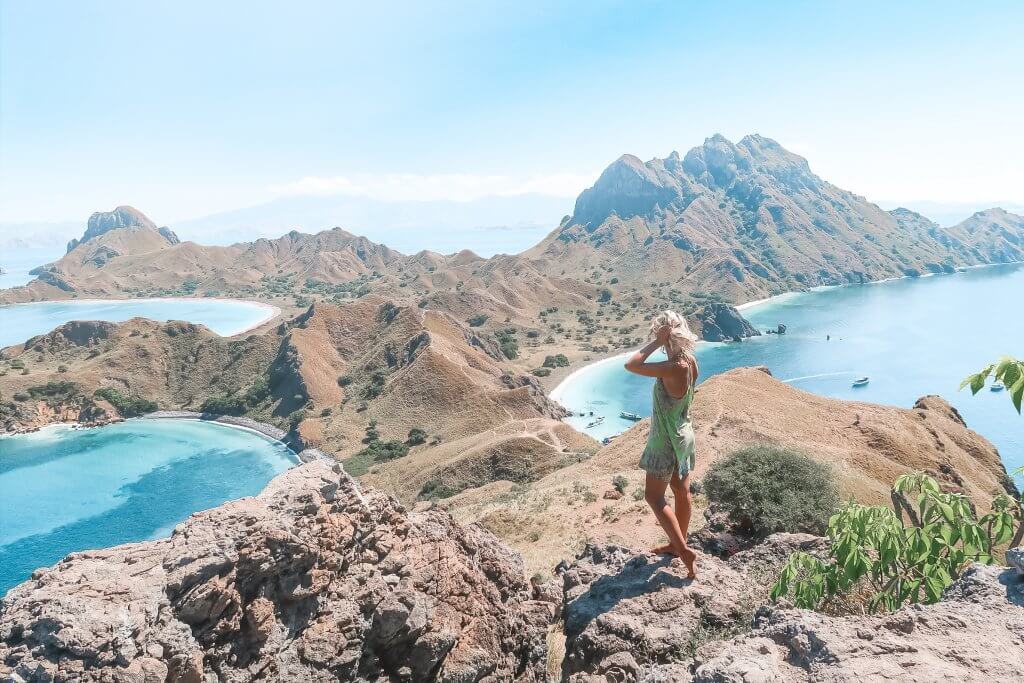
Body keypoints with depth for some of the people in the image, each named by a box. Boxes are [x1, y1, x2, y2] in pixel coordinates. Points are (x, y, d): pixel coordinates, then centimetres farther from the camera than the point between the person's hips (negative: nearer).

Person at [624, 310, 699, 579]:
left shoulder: (673, 368, -30)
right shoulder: (690, 362, -4)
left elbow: (631, 365, -31)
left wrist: (657, 343, -27)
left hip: (667, 440, -9)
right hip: (684, 435, 9)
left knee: (654, 496, 4)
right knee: (682, 492, 19)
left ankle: (683, 550, 3)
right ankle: (677, 544, 36)